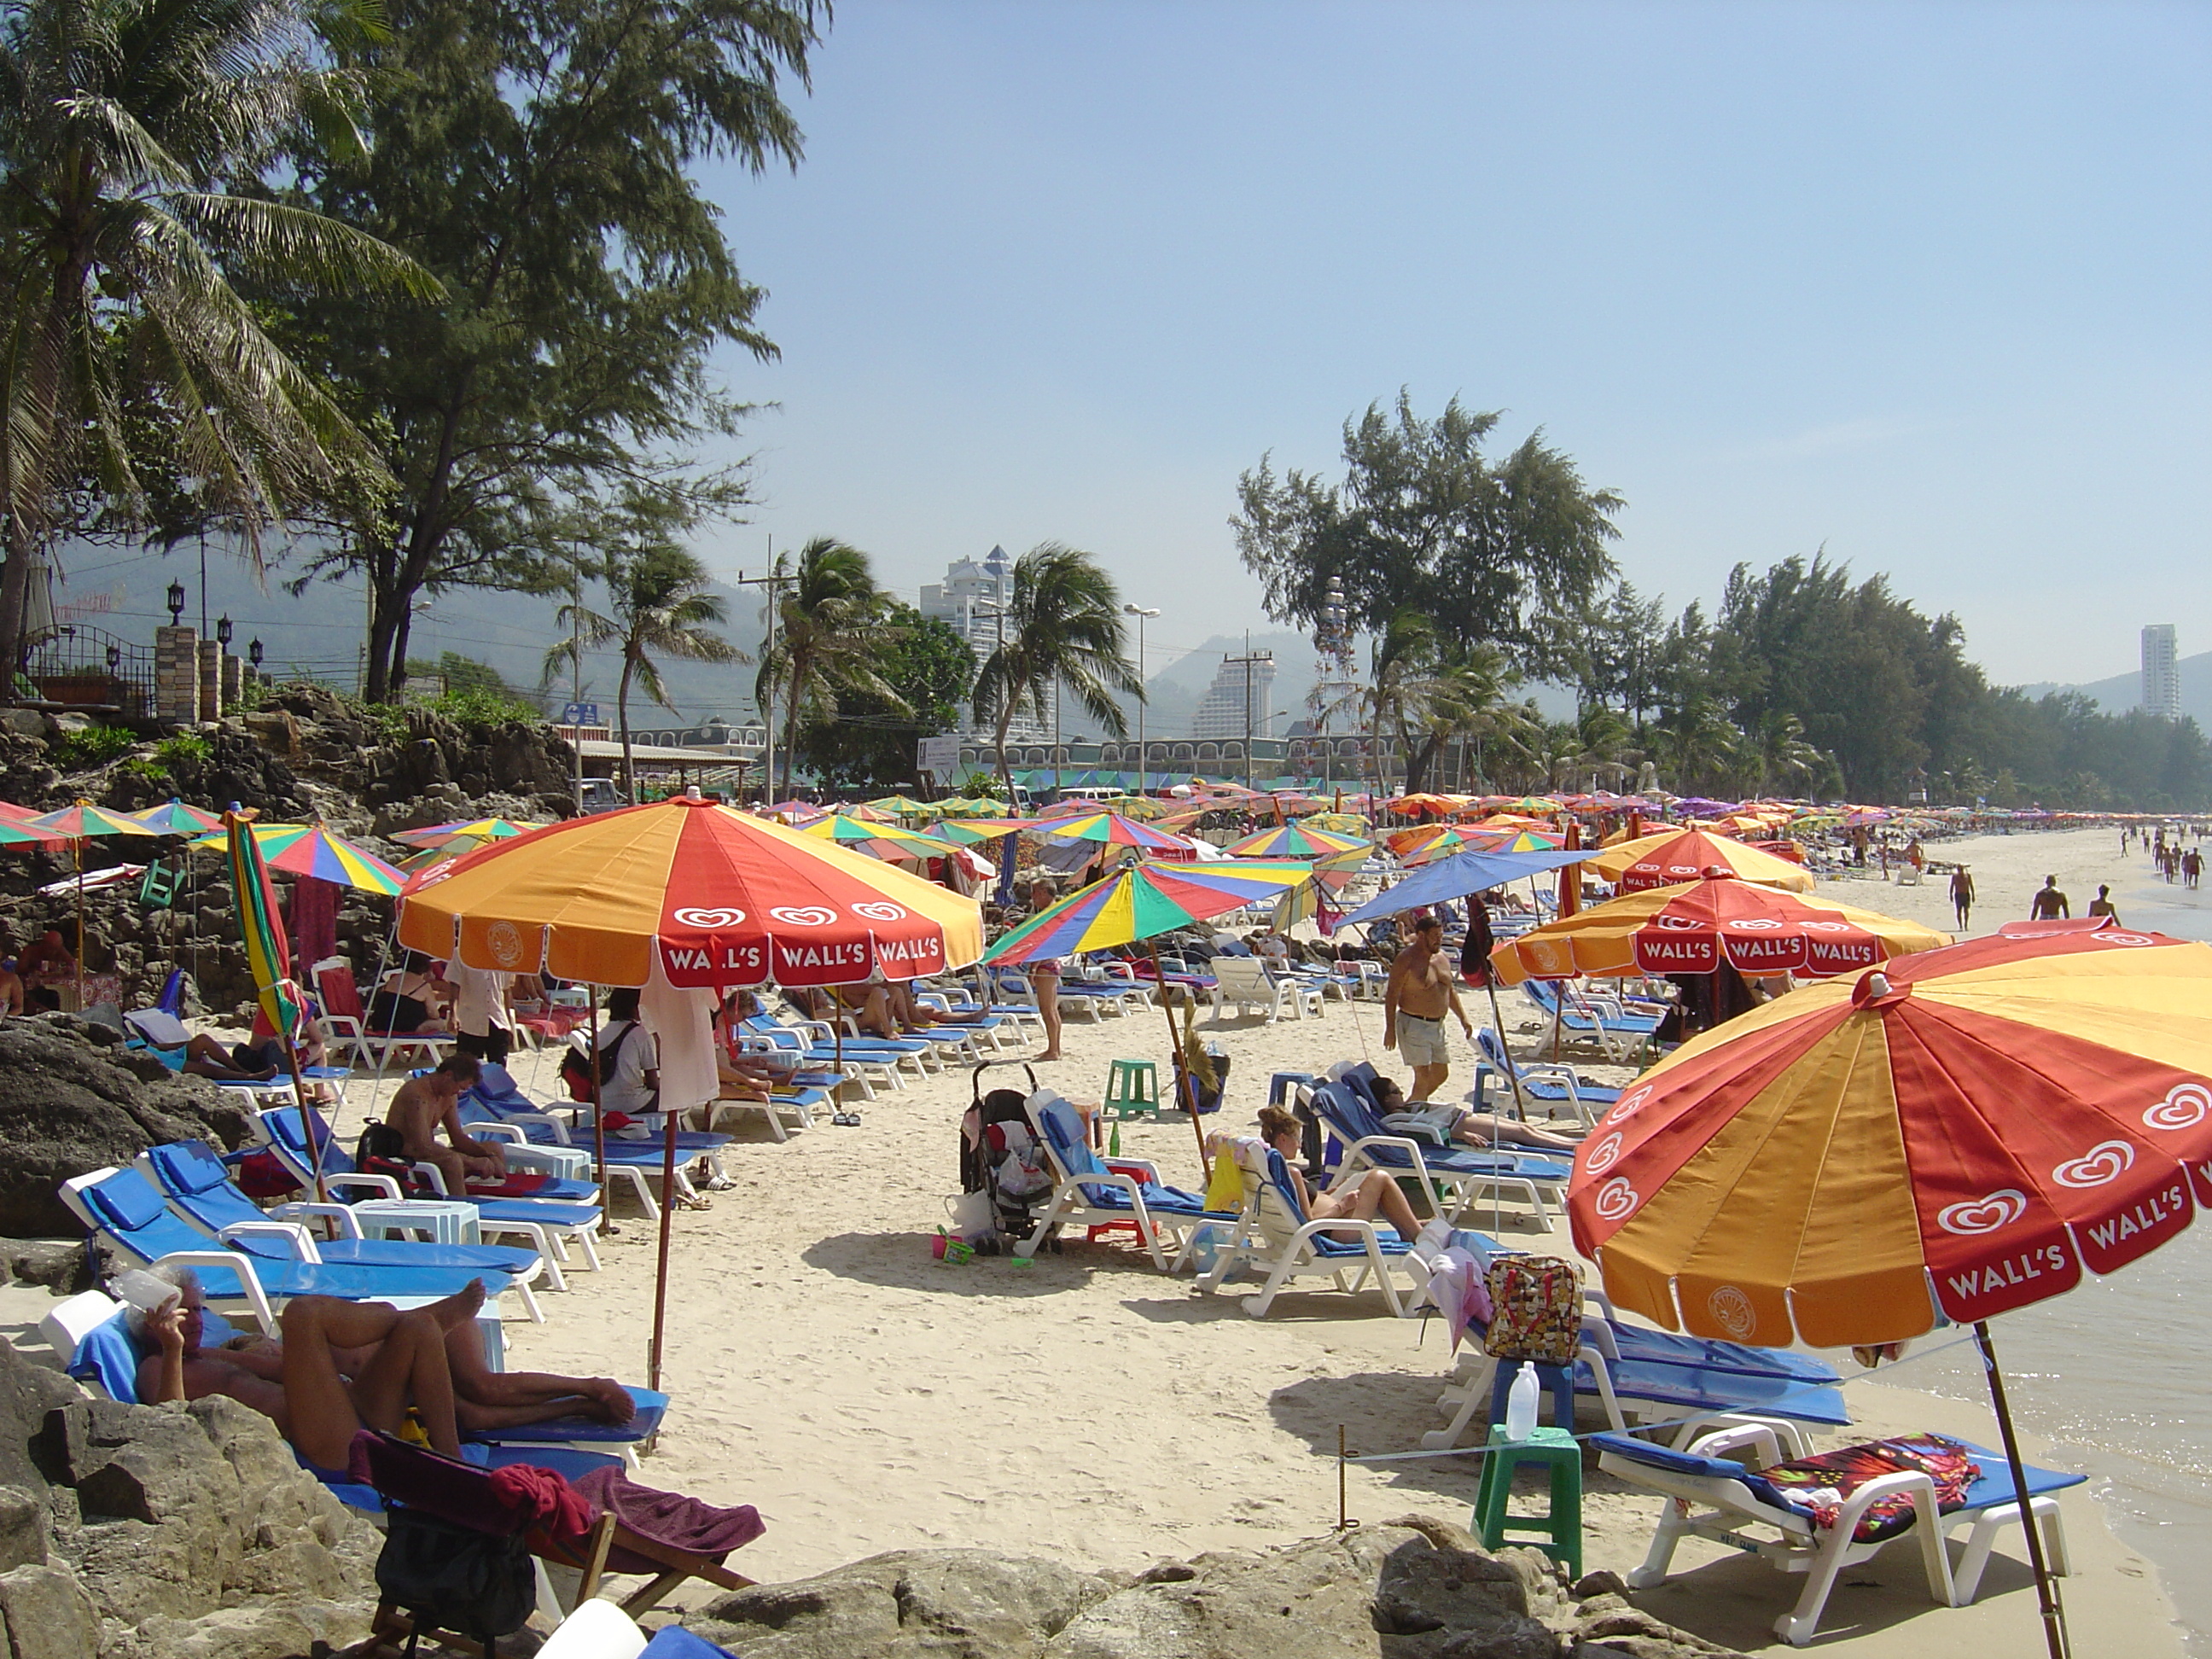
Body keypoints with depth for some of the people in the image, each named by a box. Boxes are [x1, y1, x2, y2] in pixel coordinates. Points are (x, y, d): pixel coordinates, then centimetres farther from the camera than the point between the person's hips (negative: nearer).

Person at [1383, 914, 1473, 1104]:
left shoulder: (1441, 956, 10)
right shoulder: (1406, 960, -14)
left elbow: (1450, 990, 21)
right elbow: (1392, 996, -15)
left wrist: (1463, 1018, 15)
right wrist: (1390, 1029, -20)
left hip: (1437, 1025, 8)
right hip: (1414, 1024, -8)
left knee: (1441, 1073, 14)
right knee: (1423, 1076, -12)